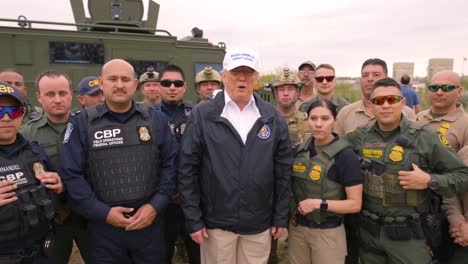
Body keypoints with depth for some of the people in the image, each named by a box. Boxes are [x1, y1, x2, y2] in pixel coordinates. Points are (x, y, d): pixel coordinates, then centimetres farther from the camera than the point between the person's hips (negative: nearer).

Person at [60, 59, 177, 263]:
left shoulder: (156, 119, 1)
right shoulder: (81, 122, -2)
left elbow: (170, 164, 1)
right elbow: (72, 174, -4)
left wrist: (156, 205, -9)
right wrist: (103, 212, -11)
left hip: (150, 221, 1)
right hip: (104, 225, -1)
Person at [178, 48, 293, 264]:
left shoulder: (273, 118, 0)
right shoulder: (201, 115, -7)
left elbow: (283, 171, 3)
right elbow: (188, 170, -6)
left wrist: (281, 218, 3)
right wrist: (193, 220, -6)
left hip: (259, 224, 2)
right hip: (216, 223, -2)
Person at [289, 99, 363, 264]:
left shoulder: (345, 155, -14)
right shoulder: (300, 150, 1)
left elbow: (355, 204, -14)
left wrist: (319, 203, -20)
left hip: (328, 232, -4)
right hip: (297, 228, 5)